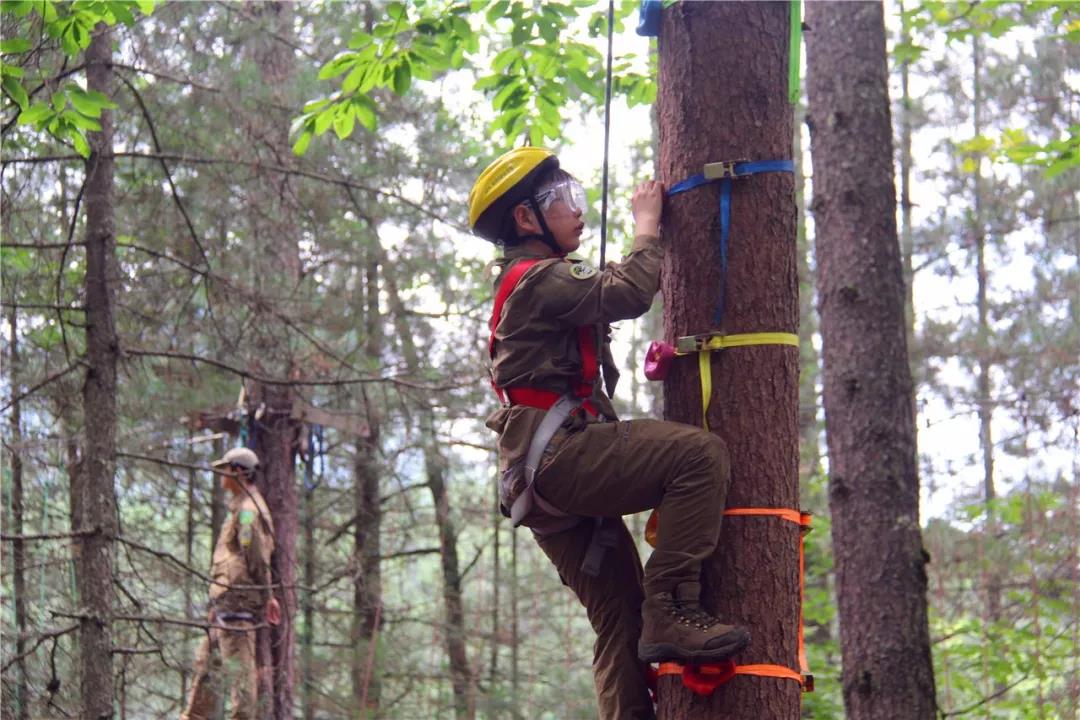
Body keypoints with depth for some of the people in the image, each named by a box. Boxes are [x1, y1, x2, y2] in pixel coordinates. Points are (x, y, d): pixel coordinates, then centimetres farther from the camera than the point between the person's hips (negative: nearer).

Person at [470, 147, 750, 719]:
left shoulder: (532, 283, 30)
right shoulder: (540, 278, -3)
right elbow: (629, 292, -17)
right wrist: (646, 224, -2)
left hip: (543, 483, 11)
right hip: (558, 456, -11)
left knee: (622, 617, 6)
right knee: (700, 453, -24)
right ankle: (671, 610, -28)